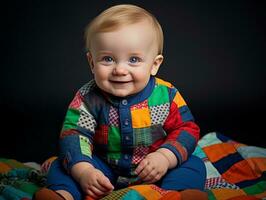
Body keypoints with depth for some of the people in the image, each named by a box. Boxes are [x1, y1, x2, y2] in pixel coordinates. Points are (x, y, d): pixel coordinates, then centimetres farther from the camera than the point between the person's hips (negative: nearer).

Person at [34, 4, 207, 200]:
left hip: (155, 173, 0)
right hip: (105, 171, 1)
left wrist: (166, 156, -25)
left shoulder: (167, 95, -13)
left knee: (194, 166, -18)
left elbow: (187, 129, -7)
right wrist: (83, 171, -35)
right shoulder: (88, 98, -14)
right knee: (62, 165, -13)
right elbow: (74, 134, -18)